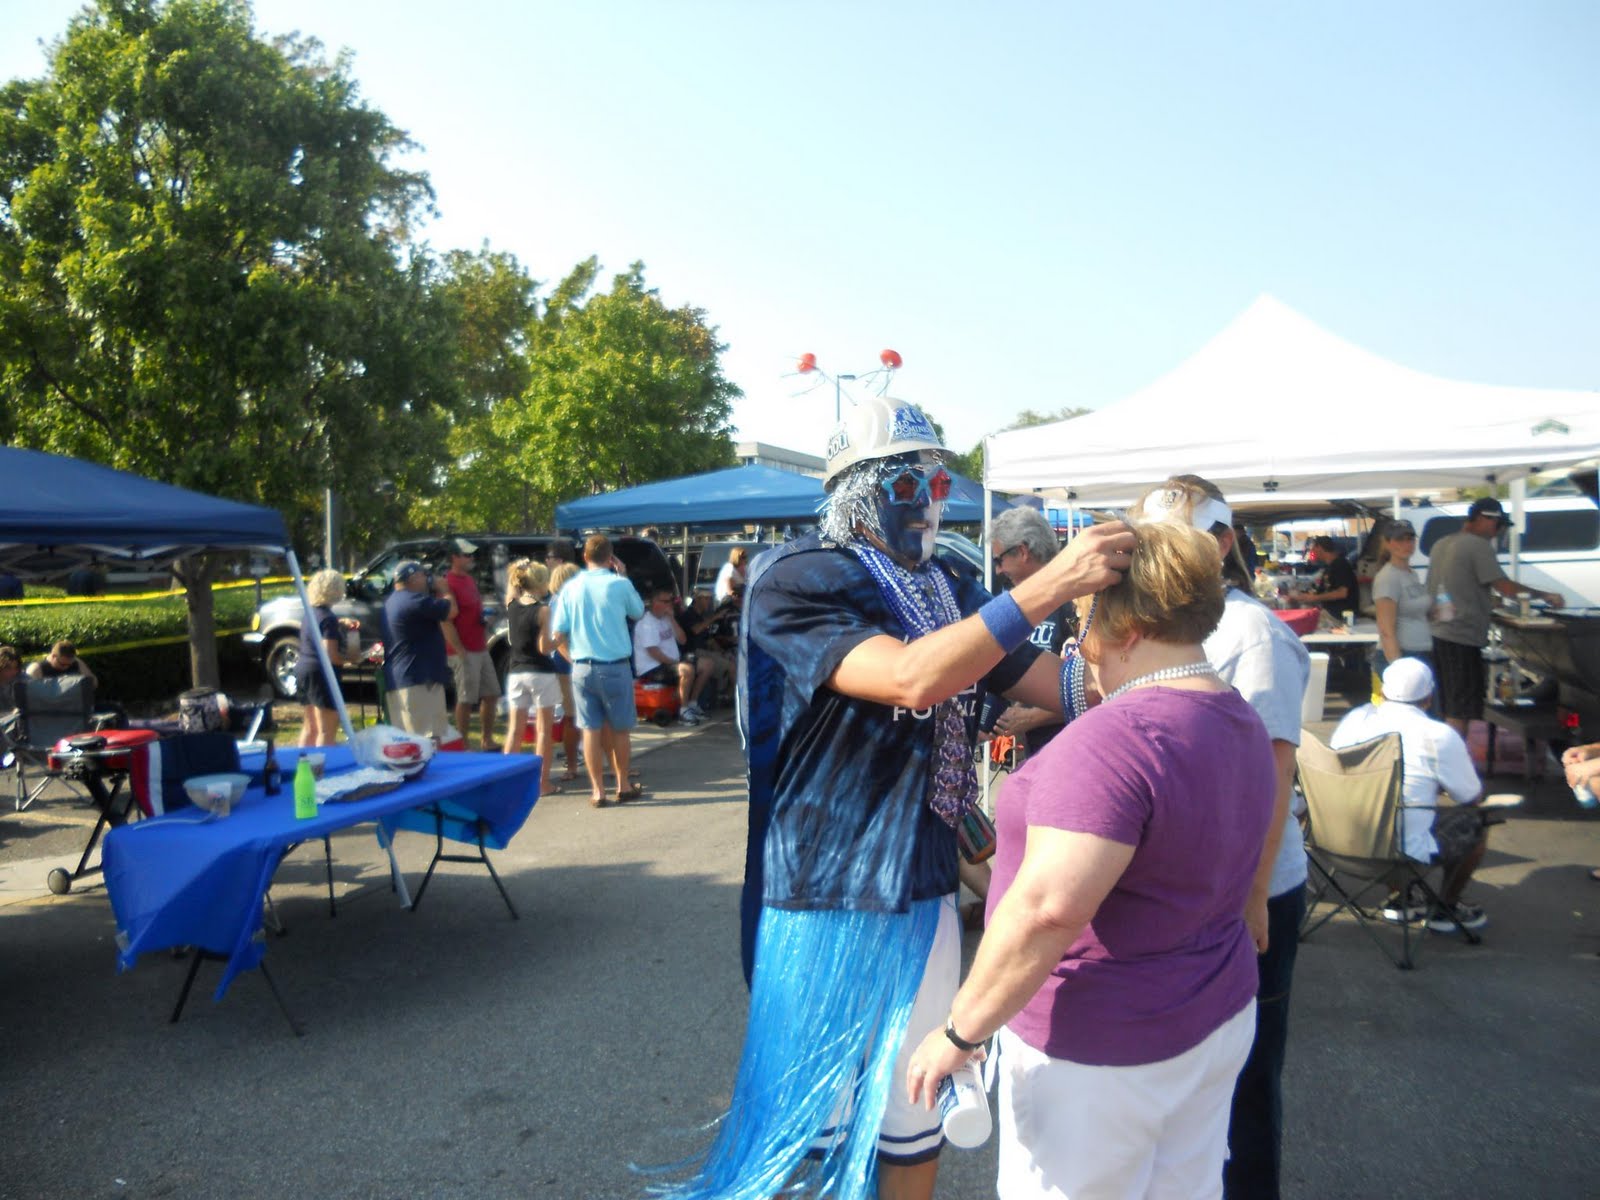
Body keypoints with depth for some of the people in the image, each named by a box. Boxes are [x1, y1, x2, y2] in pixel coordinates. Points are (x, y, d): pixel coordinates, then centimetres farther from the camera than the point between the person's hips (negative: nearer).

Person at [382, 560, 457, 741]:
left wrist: (439, 595, 17)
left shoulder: (392, 602, 17)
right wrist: (445, 590, 4)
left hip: (397, 679, 11)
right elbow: (451, 610, -14)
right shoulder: (414, 600, -16)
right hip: (419, 679, -11)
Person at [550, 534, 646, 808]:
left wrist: (573, 659, 13)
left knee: (591, 730, 7)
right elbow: (638, 613, 12)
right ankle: (623, 785, 23)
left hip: (583, 669, 2)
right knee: (620, 728, 12)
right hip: (616, 667, -2)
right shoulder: (619, 584, -8)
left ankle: (597, 790, 10)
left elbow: (558, 636, 0)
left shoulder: (571, 588, 1)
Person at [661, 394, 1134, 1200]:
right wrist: (1047, 585, -30)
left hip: (924, 891, 6)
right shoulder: (795, 581, -14)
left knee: (913, 1109, 21)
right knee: (820, 1120, 12)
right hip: (825, 899, -6)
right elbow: (910, 679, -29)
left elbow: (1063, 685, 6)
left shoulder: (947, 591, 6)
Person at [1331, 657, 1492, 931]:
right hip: (1404, 851, -5)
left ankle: (1398, 899, 33)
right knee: (1476, 821, 19)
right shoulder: (1439, 736, -12)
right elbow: (1471, 796, 2)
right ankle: (1446, 908, 31)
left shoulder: (1355, 717, 1)